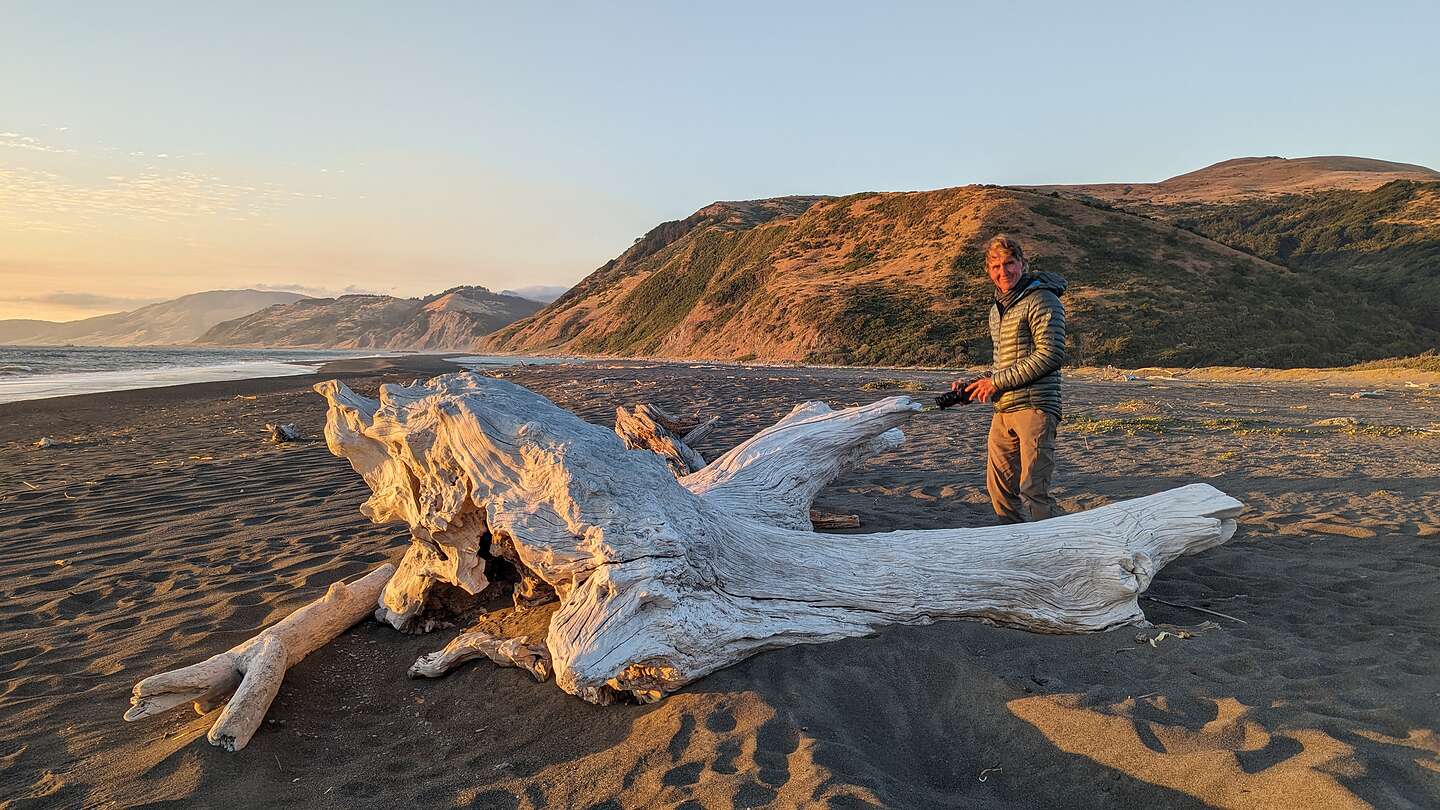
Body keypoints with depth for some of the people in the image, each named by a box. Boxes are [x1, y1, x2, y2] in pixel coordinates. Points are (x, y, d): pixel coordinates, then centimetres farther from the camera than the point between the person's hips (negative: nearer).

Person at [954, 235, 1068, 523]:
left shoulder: (1042, 299, -7)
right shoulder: (997, 308, 20)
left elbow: (1051, 355, -17)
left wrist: (997, 382, -14)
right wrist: (974, 384, 11)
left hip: (1034, 407, -9)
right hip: (1003, 411, 9)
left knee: (1032, 492, -11)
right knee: (999, 488, 12)